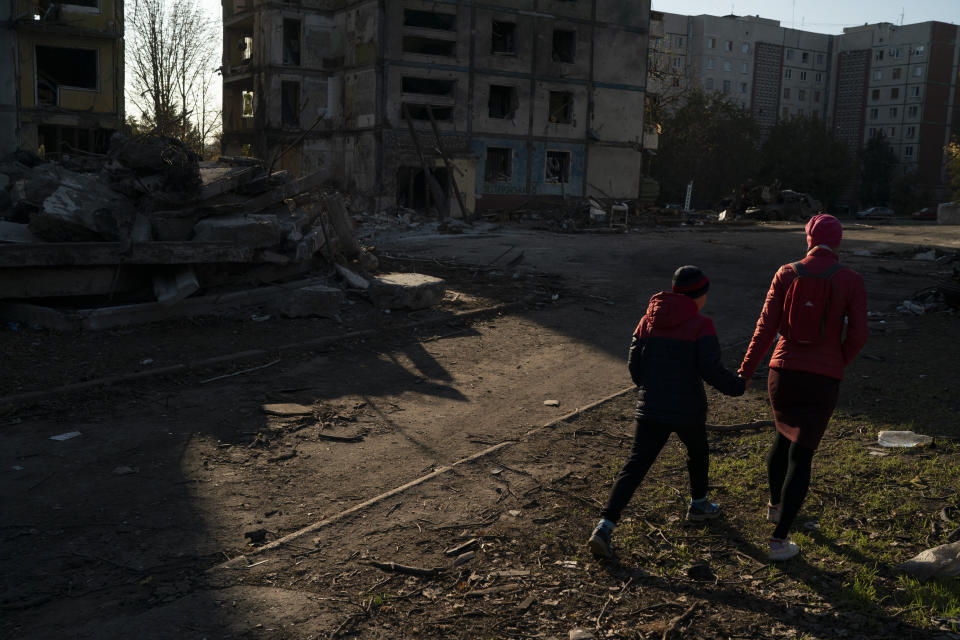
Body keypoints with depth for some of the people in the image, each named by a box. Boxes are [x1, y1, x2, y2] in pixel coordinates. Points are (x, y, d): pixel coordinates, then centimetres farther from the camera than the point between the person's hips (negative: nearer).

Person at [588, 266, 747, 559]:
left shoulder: (648, 321, 4)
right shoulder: (701, 326, -10)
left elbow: (634, 365, 5)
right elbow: (711, 368, -16)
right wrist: (737, 386, 2)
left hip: (650, 410, 3)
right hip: (687, 411, -3)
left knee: (634, 466, 1)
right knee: (698, 453, 27)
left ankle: (605, 526, -10)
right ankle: (698, 504, 48)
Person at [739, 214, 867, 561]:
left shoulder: (787, 274, -2)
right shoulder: (851, 280, -5)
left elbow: (766, 326, -7)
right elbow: (858, 335, -8)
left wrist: (746, 371, -4)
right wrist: (837, 363, 12)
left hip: (783, 372, 3)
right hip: (823, 379, -2)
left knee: (785, 434, 29)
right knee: (801, 455, 4)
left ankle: (775, 505, 46)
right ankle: (779, 539, 1)